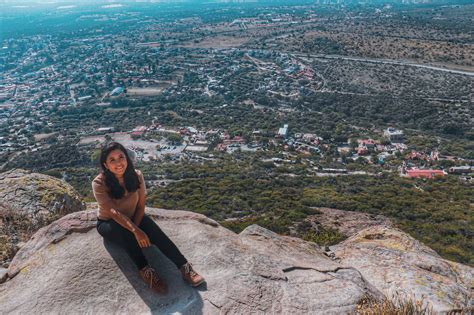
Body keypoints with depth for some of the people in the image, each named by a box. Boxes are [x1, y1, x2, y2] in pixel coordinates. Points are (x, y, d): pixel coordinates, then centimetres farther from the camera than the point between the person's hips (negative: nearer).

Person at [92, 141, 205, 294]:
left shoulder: (136, 175, -16)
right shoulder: (99, 183, -25)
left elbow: (141, 206, -12)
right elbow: (114, 213, -31)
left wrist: (135, 227, -27)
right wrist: (135, 231, -43)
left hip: (132, 217, 2)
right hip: (108, 223, -2)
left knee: (151, 227, -29)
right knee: (124, 231, -37)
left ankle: (184, 266, -32)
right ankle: (145, 271, -29)